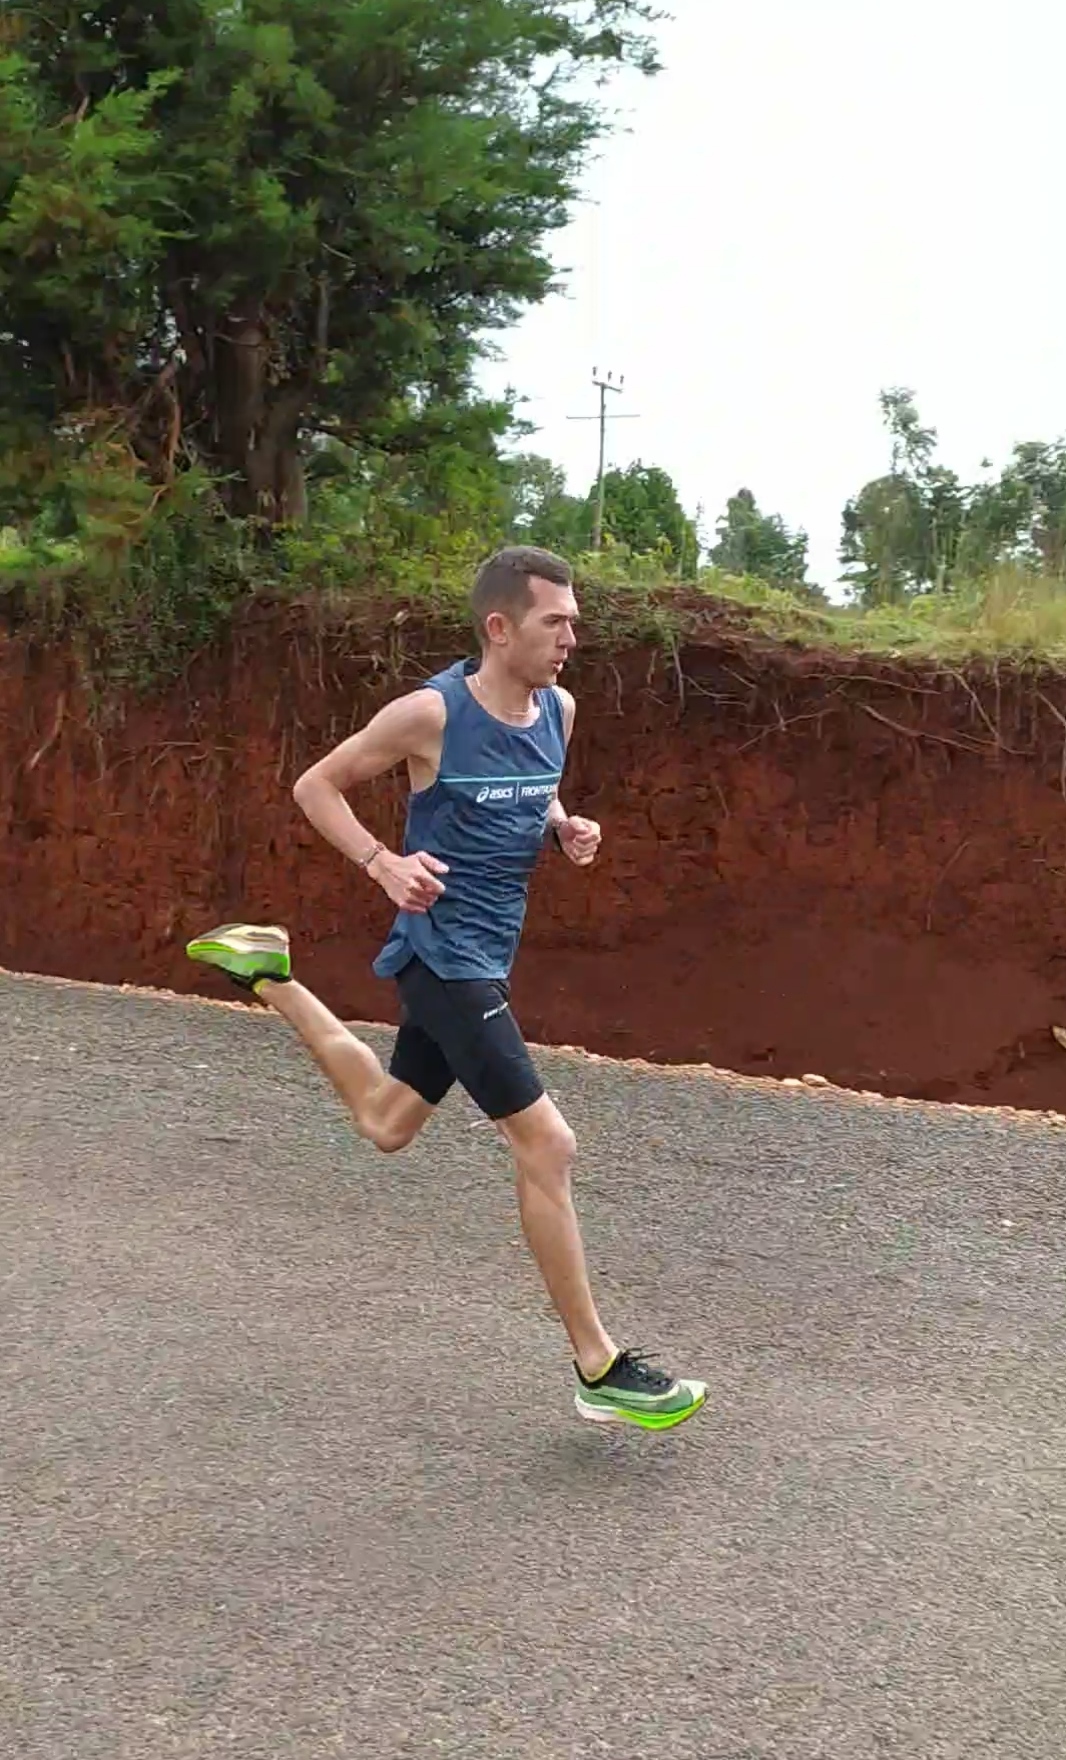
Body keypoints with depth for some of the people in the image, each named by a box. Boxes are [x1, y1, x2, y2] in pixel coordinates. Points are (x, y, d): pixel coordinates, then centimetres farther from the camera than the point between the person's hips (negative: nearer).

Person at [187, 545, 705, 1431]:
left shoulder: (558, 710, 3)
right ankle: (601, 1369, -2)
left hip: (489, 953, 8)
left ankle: (270, 975, 40)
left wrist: (566, 828, 0)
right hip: (444, 951, -8)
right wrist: (383, 863, -20)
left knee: (386, 1123, 24)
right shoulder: (432, 712, -16)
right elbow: (317, 786, -5)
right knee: (546, 1143, -11)